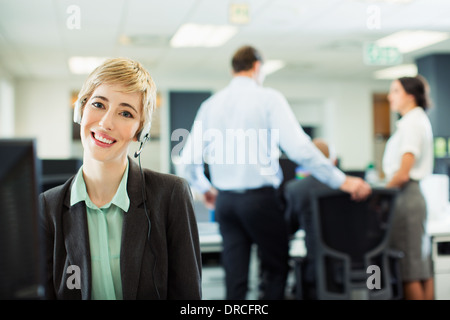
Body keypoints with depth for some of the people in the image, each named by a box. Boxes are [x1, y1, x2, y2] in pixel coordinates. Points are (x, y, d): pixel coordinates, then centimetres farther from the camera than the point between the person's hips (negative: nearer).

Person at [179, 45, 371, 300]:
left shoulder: (210, 104, 9)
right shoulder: (268, 98, -5)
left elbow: (189, 157, 7)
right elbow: (299, 147, -16)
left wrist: (205, 188, 25)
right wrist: (341, 181, -11)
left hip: (225, 200, 5)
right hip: (260, 197, -4)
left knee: (235, 277, 8)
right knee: (277, 269, 11)